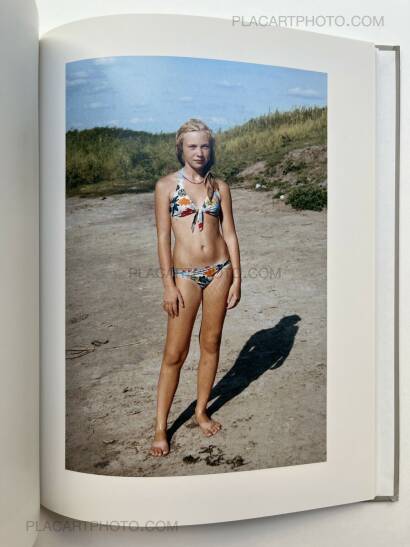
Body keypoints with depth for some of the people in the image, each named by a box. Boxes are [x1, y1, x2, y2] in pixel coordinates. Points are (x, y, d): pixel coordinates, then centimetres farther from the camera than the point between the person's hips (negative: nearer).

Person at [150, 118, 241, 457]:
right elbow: (163, 236, -5)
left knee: (211, 343, 11)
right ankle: (161, 428, 13)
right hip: (185, 275, -3)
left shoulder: (220, 187, 7)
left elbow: (230, 233, 6)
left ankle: (201, 411, 30)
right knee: (175, 353, -1)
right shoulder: (166, 185, -1)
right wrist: (168, 284, -9)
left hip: (219, 271, 3)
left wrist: (236, 277, 1)